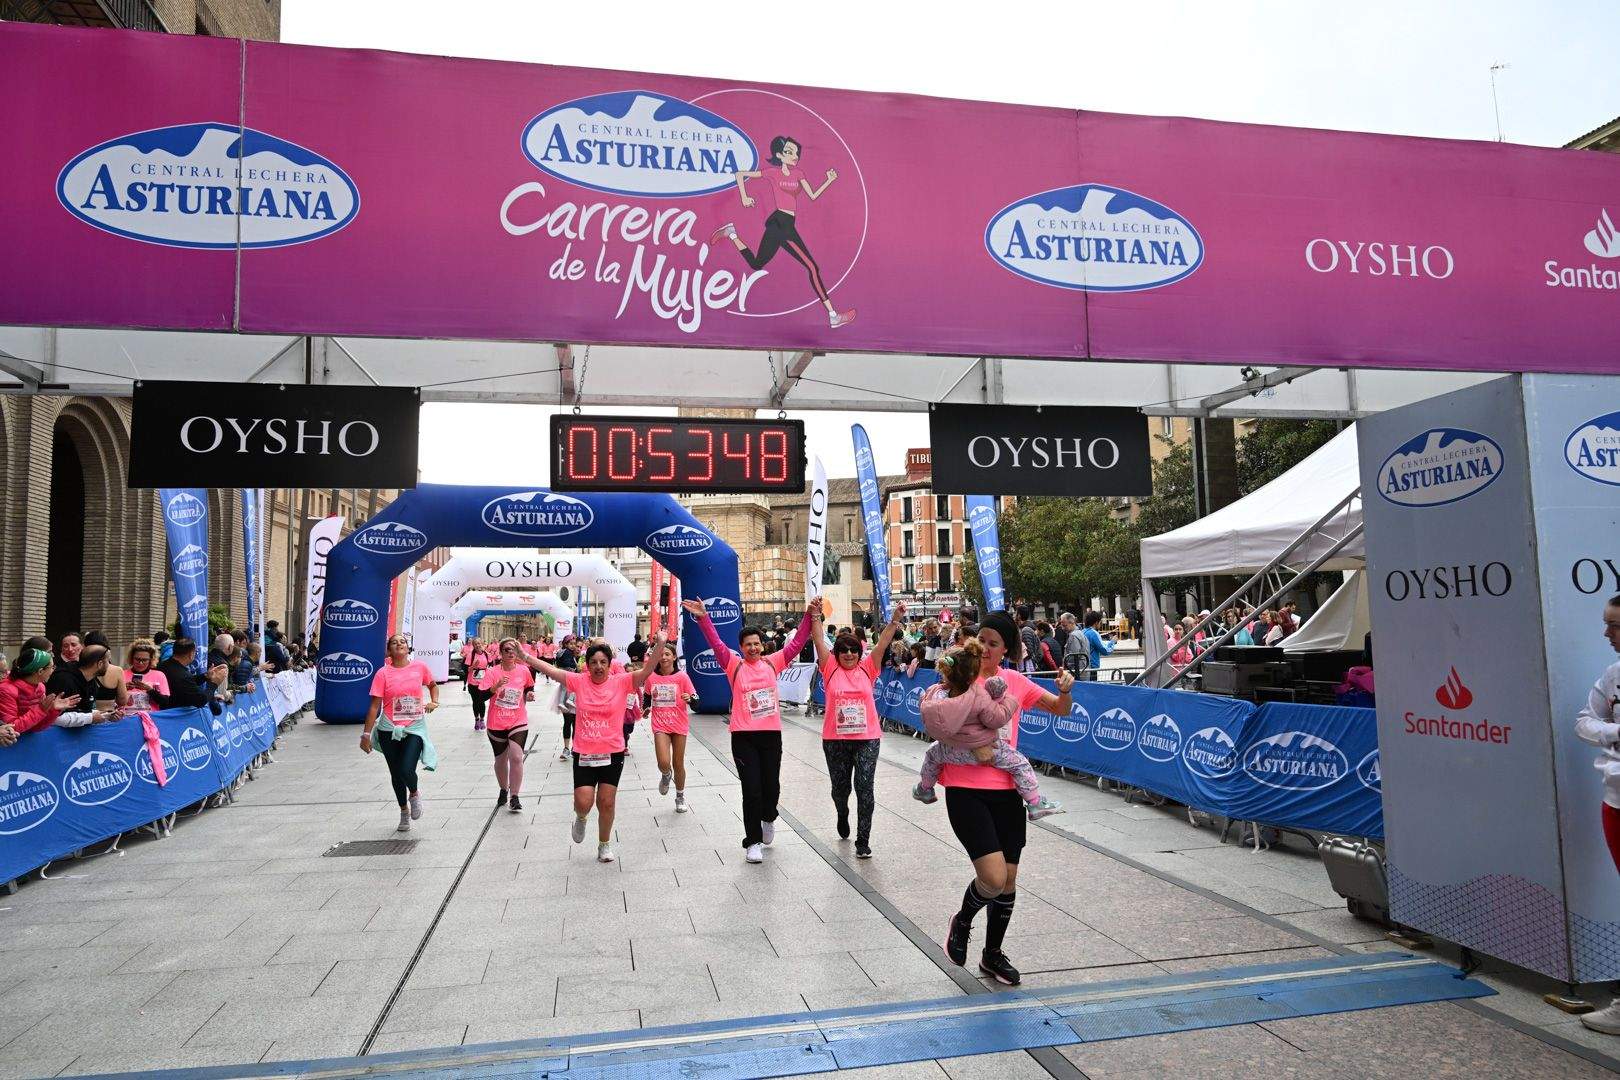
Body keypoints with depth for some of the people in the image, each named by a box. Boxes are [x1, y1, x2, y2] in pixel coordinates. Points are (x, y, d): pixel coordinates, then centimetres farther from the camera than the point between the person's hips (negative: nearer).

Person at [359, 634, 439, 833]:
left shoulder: (420, 667, -2)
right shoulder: (383, 673, -7)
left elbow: (433, 685, 20)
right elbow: (374, 706, -6)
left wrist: (434, 702, 2)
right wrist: (366, 734, -8)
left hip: (414, 728, -1)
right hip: (389, 730, 1)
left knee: (407, 770, -16)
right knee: (396, 773, 11)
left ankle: (414, 794, 18)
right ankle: (404, 811, 34)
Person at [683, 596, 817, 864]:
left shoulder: (772, 662, 5)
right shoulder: (734, 665, -1)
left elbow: (796, 643, 1)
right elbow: (716, 644, -12)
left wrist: (810, 616, -9)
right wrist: (703, 618, -26)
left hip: (771, 733, 2)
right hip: (743, 736, -2)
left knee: (772, 786, 10)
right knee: (751, 790, -2)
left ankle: (768, 818, 43)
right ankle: (753, 842, 11)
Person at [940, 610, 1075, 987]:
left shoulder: (1015, 682, 7)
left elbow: (1061, 709, 15)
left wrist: (1065, 690, -5)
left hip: (1007, 790, 4)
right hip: (965, 790, -4)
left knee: (1008, 881, 11)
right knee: (994, 877, -15)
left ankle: (992, 955, 34)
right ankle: (962, 921, 18)